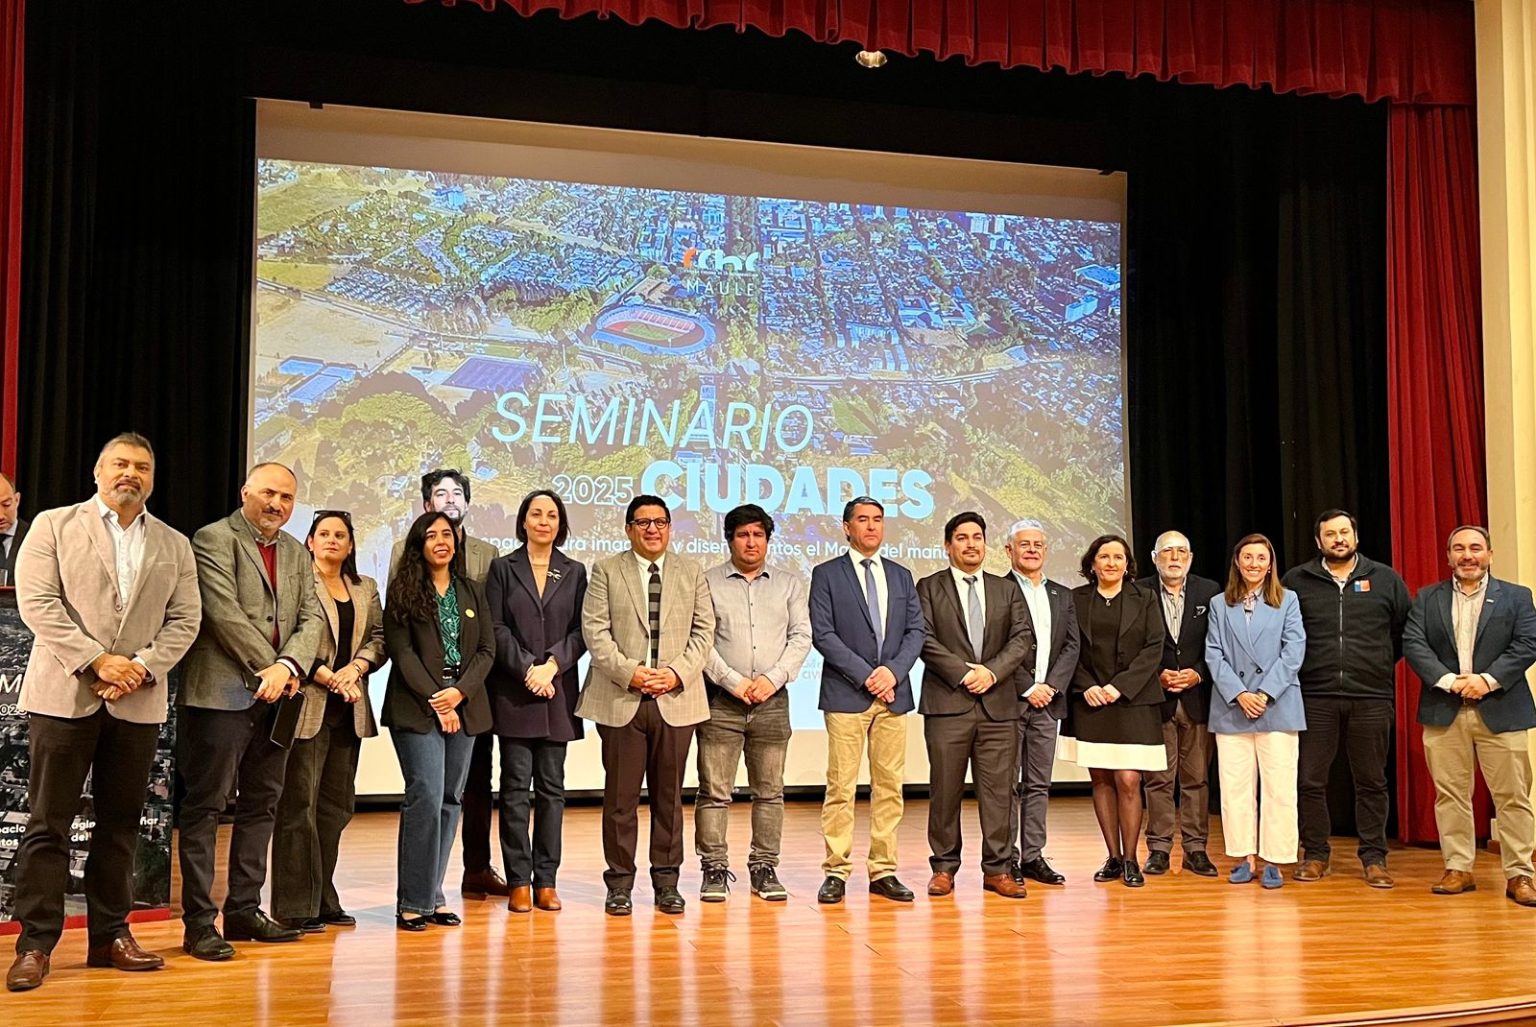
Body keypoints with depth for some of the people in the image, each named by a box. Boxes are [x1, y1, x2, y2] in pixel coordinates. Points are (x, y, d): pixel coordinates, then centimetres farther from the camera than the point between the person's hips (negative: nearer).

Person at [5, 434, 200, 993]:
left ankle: (110, 935, 16)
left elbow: (185, 619, 7)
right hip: (64, 694, -3)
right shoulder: (54, 526, 5)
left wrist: (143, 667, -9)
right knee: (48, 822, -1)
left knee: (120, 822, 8)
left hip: (138, 701, 3)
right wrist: (96, 661, -13)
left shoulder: (174, 544, 13)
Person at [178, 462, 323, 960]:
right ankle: (199, 922, 0)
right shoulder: (214, 539, -4)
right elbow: (225, 614, -14)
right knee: (205, 806, -3)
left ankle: (244, 910, 20)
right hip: (222, 693, -7)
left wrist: (287, 667, -12)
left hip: (274, 695, 7)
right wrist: (270, 668, -12)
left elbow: (311, 618, 6)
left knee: (261, 805, 11)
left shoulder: (296, 553, 16)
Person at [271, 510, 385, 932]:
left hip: (349, 708, 6)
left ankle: (323, 899, 18)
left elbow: (378, 639, 11)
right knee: (299, 803, -5)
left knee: (336, 805, 10)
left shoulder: (366, 589, 18)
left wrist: (354, 668, -7)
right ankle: (295, 906, 0)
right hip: (308, 706, -6)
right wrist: (327, 677, -15)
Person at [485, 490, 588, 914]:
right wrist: (527, 669, -11)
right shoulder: (503, 568, 7)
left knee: (552, 787, 4)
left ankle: (546, 880, 8)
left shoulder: (574, 573, 11)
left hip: (558, 692, 2)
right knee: (516, 786, -1)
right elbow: (497, 628, -1)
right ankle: (519, 881, 3)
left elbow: (580, 631, 4)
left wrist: (551, 665, -11)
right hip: (513, 692, -2)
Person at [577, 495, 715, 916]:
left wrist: (678, 672, -8)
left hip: (676, 699, 2)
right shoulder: (606, 570, 6)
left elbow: (704, 630, 7)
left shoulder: (691, 572, 12)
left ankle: (667, 880, 17)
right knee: (620, 795, 2)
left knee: (669, 794, 8)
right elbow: (594, 630, -2)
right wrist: (629, 673, -13)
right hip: (620, 700, -2)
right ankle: (620, 882, 12)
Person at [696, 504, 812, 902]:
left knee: (769, 791, 5)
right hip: (721, 701, -2)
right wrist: (733, 681, -11)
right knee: (714, 790, -2)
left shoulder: (790, 583, 11)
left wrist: (773, 678, -8)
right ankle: (715, 868, 6)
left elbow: (801, 637, 5)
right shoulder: (707, 582, 4)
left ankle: (764, 868, 13)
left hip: (772, 701, 2)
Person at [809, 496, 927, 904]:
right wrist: (865, 675, -12)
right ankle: (836, 872, 3)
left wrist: (893, 670, -7)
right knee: (840, 788, -4)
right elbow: (822, 634, -5)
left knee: (889, 787, 5)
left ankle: (883, 871, 11)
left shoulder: (901, 576, 15)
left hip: (893, 694, 4)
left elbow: (917, 630, 10)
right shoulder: (826, 575, 3)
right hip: (845, 695, -4)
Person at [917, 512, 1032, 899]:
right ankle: (944, 866, 12)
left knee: (998, 790, 3)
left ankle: (997, 869, 10)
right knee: (945, 790, 2)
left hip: (998, 704, 2)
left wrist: (992, 671, -10)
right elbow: (926, 640, -4)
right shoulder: (929, 588, 6)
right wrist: (963, 673, -13)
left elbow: (1023, 638, 5)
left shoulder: (1007, 590, 15)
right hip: (947, 703, -2)